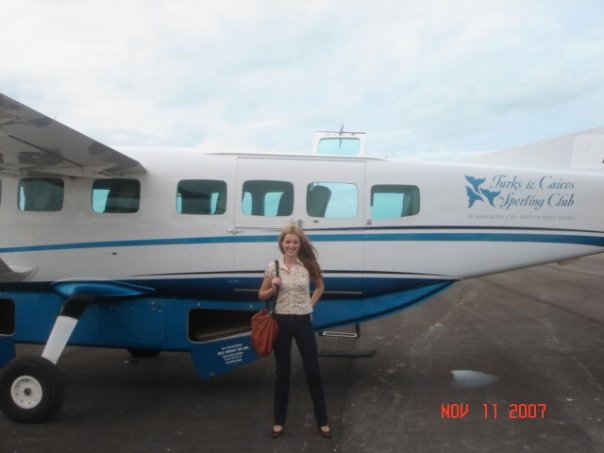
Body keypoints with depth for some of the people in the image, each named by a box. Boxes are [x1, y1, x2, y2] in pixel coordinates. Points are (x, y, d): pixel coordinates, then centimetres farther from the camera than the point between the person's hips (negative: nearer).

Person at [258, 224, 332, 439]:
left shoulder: (308, 265, -2)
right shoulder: (273, 267, -3)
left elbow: (320, 286, 15)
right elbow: (262, 295, 6)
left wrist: (311, 305, 4)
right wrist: (273, 288, -14)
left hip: (303, 322, 0)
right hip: (281, 322, 0)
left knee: (313, 371, 5)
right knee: (282, 372, 10)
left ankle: (322, 421, 17)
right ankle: (279, 421, 23)